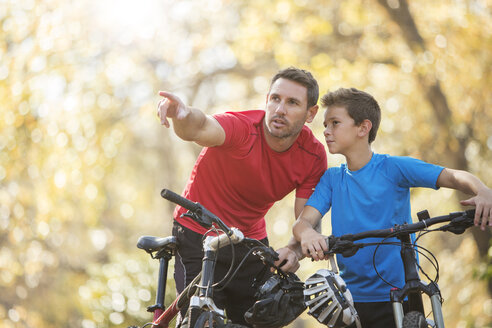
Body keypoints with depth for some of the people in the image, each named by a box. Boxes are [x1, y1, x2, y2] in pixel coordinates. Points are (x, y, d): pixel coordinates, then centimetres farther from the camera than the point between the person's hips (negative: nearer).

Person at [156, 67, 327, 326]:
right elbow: (200, 129, -49)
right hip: (197, 235, -4)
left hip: (252, 242, 4)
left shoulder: (314, 156, -13)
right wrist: (183, 116, -72)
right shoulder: (241, 127, -26)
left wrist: (295, 250, -34)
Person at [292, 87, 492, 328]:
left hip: (398, 297, -3)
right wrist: (307, 234, -30)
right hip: (350, 298, 3)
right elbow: (302, 221, -5)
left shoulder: (393, 168, -4)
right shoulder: (331, 179, 7)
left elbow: (453, 177, -13)